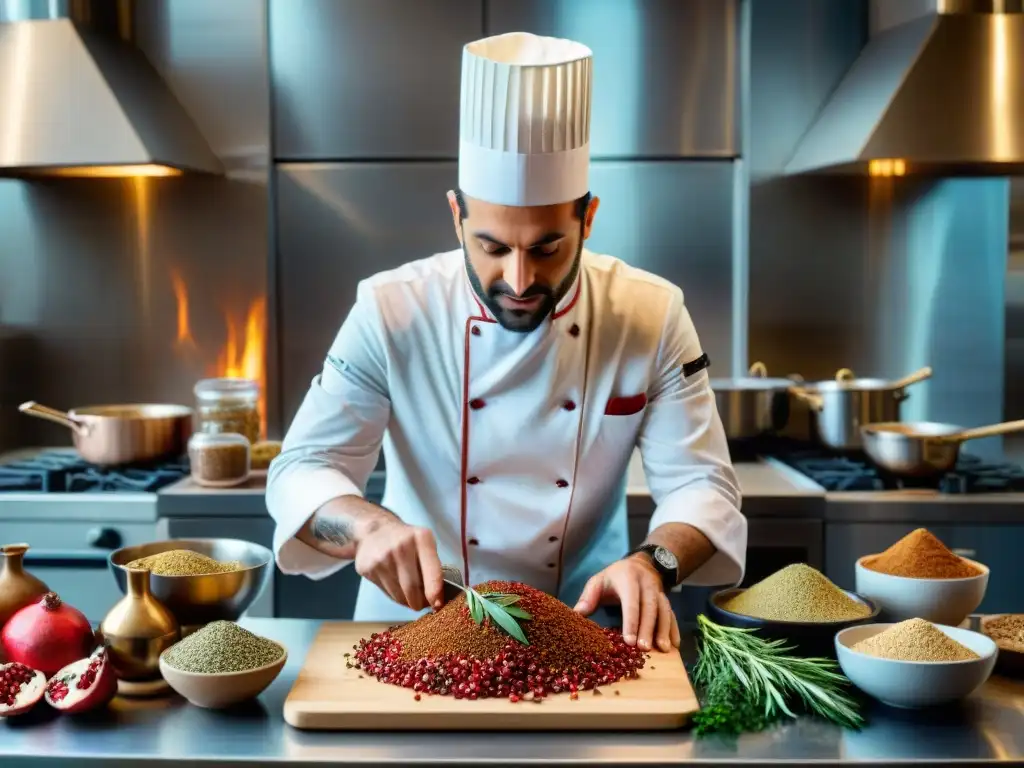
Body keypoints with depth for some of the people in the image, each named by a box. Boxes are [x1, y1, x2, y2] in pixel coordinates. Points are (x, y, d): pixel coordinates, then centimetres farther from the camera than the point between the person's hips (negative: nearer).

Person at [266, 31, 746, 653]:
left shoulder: (653, 316, -7)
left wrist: (652, 563, -27)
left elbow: (701, 484, -5)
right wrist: (370, 526, -30)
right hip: (416, 627, 0)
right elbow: (301, 471, -8)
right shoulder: (391, 312, -10)